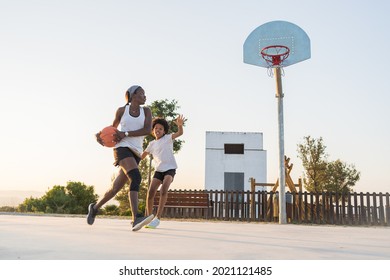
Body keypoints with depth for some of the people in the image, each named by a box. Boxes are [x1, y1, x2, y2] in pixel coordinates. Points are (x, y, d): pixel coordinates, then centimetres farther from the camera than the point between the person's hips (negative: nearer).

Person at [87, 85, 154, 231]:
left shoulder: (146, 111, 10)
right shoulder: (121, 110, 7)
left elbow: (148, 130, -6)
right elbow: (113, 127, 22)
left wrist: (125, 134, -14)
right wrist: (100, 134, 2)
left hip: (136, 153, 4)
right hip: (122, 148, -4)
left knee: (116, 188, 6)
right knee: (136, 178, -30)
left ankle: (95, 207, 33)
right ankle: (136, 219, -39)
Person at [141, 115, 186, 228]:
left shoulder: (168, 138, 0)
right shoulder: (152, 144, 13)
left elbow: (180, 133, -18)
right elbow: (142, 156, 24)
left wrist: (180, 125, -40)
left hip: (170, 169, -4)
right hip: (158, 170, 4)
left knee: (163, 190, -27)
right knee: (150, 192, -10)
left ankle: (157, 218, -23)